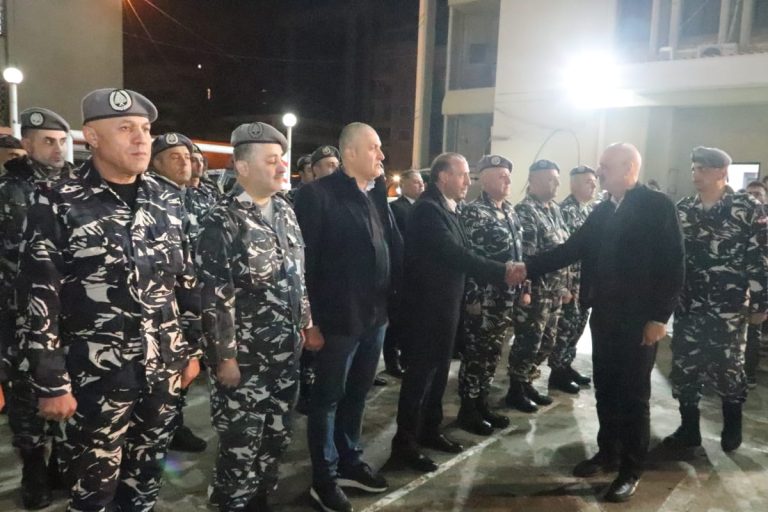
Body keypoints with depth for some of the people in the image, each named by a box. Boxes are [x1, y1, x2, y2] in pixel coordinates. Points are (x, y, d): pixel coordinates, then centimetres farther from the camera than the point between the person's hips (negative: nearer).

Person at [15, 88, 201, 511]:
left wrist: (190, 351, 10)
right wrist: (51, 383, -10)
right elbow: (37, 302, -9)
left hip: (162, 370, 4)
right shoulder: (56, 205, -9)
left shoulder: (167, 202, 4)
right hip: (96, 376, -4)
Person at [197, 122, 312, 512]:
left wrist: (305, 322, 14)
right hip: (244, 357, -6)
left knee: (277, 437, 18)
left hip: (286, 352, 7)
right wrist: (224, 356, -16)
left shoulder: (285, 211, 8)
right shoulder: (223, 221, -13)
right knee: (241, 444, 7)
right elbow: (215, 297, -16)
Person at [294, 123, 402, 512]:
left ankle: (350, 461, 38)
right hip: (338, 318, -7)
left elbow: (394, 247, 10)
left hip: (375, 314, 7)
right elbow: (304, 259, -14)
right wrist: (311, 318, -14)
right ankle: (324, 479, 25)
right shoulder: (318, 194, -11)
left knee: (356, 394, 20)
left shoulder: (377, 196, 11)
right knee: (328, 398, 9)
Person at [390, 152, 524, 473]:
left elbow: (460, 253, 11)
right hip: (426, 306, -9)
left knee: (438, 373, 17)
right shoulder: (427, 209, -17)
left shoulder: (446, 209, 12)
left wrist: (501, 272, 1)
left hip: (445, 304, 9)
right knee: (419, 375, 0)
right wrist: (501, 272, -22)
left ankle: (429, 431, 31)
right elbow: (455, 254, -24)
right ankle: (404, 444, 12)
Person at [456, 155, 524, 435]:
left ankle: (482, 404, 28)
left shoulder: (509, 211, 13)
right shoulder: (472, 213, -12)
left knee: (491, 354, 15)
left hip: (505, 298, 8)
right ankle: (467, 410, 16)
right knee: (475, 354, 3)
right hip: (483, 299, -8)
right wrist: (473, 298, -18)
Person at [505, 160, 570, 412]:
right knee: (527, 343, 1)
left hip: (554, 290, 9)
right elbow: (525, 256, -20)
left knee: (546, 342, 16)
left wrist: (563, 285, 16)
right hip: (534, 290, -9)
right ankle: (515, 391, 16)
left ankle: (527, 384, 31)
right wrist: (525, 291, -22)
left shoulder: (555, 209, 13)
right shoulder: (525, 211, -14)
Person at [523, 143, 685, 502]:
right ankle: (608, 453, 31)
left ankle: (631, 470, 19)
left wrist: (659, 317, -16)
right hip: (604, 314, 6)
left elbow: (673, 265, -12)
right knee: (605, 389, 14)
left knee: (633, 394, 5)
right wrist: (528, 268, -1)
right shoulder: (602, 211, 10)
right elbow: (572, 250, 8)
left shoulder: (658, 206, -9)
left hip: (639, 318, -6)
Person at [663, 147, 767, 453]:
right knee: (683, 368, 6)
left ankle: (732, 427, 32)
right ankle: (688, 429, 22)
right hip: (688, 306, 4)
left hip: (729, 308, -3)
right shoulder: (682, 210, 5)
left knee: (727, 368, 7)